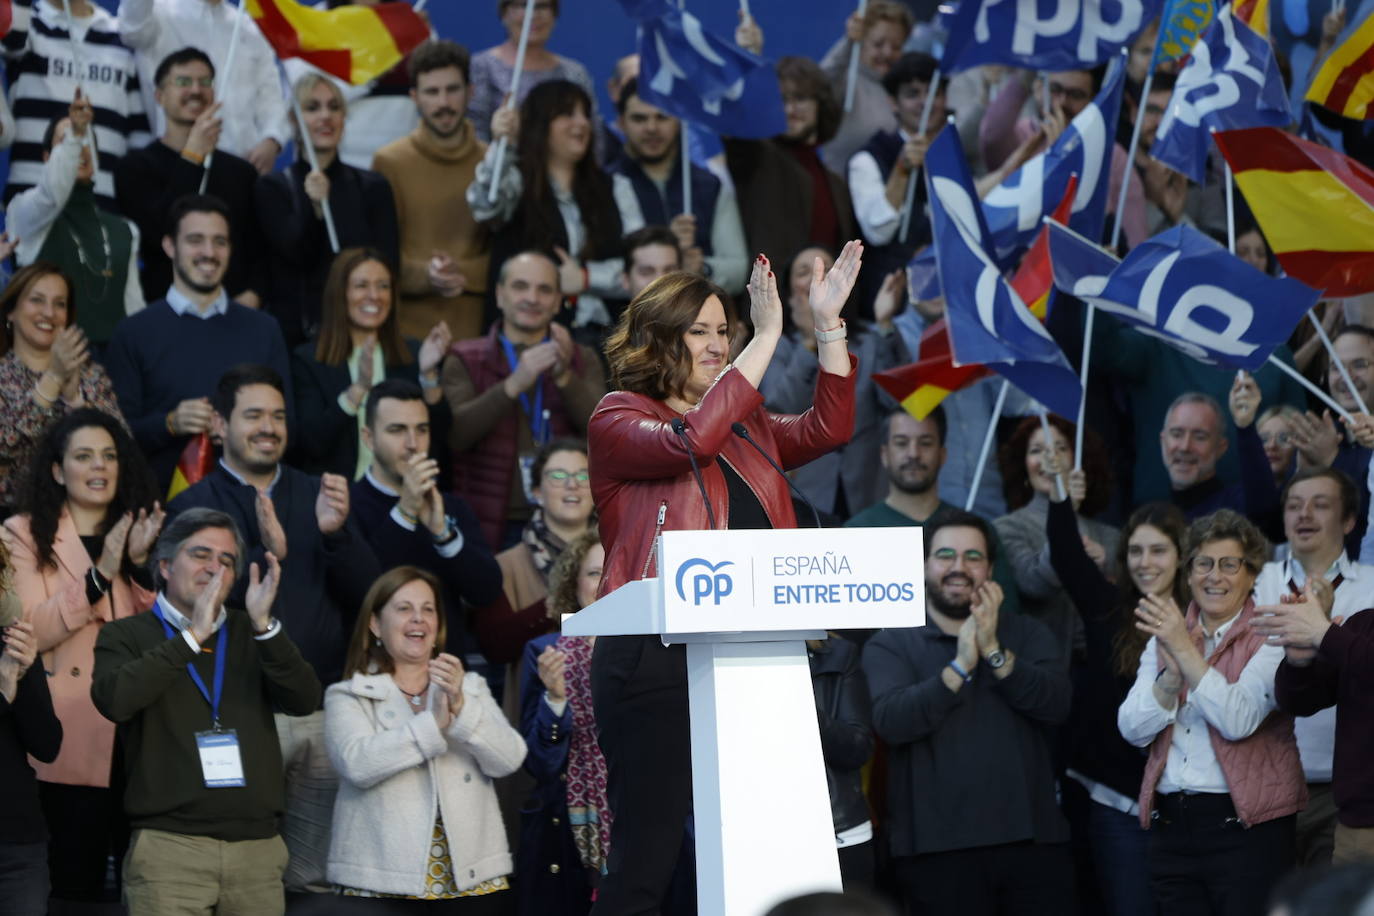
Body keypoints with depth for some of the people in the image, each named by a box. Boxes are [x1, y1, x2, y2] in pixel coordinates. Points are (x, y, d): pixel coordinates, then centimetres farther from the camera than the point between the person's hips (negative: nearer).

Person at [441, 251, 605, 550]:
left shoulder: (581, 360, 13)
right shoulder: (466, 360, 6)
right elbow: (454, 434, -10)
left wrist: (565, 376, -19)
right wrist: (514, 384, -22)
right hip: (490, 529, -2)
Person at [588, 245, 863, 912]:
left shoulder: (745, 426, 21)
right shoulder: (618, 420, 2)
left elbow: (825, 429, 10)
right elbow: (690, 443, -17)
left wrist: (828, 323, 2)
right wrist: (767, 338, -14)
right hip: (658, 658, -6)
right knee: (644, 860, -8)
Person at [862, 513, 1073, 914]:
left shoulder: (1026, 634, 13)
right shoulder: (890, 646, 5)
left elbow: (1057, 703, -3)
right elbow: (891, 721, -13)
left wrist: (994, 653, -13)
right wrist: (960, 667, -18)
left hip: (1033, 840, 2)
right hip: (938, 849, -2)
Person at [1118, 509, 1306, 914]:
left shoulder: (1269, 639, -3)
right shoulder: (1164, 639, 14)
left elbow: (1239, 720, -18)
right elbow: (1132, 729, 4)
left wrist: (1185, 652, -16)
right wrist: (1172, 675, -12)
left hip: (1246, 831, -5)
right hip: (1171, 825, 5)